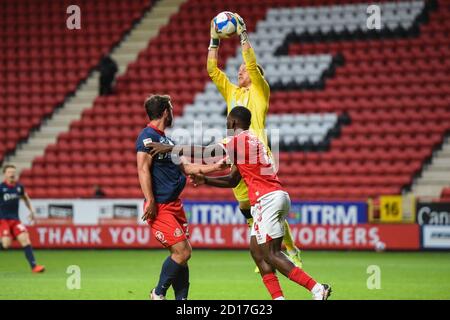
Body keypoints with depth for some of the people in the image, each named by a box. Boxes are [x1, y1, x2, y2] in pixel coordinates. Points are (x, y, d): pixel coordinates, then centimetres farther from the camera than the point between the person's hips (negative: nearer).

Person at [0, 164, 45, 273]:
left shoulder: (19, 187, 5)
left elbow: (25, 198, 24)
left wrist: (31, 210, 14)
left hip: (15, 219, 4)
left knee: (25, 239, -10)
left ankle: (33, 266, -11)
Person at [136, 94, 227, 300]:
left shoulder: (166, 140, 20)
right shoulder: (148, 136, -10)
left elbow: (185, 167, 26)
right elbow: (143, 169, -18)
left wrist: (215, 167, 25)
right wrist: (150, 202, -25)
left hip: (174, 205, 10)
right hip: (160, 208, -10)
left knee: (182, 254, 5)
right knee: (182, 252, -14)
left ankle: (181, 299, 9)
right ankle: (158, 294, 2)